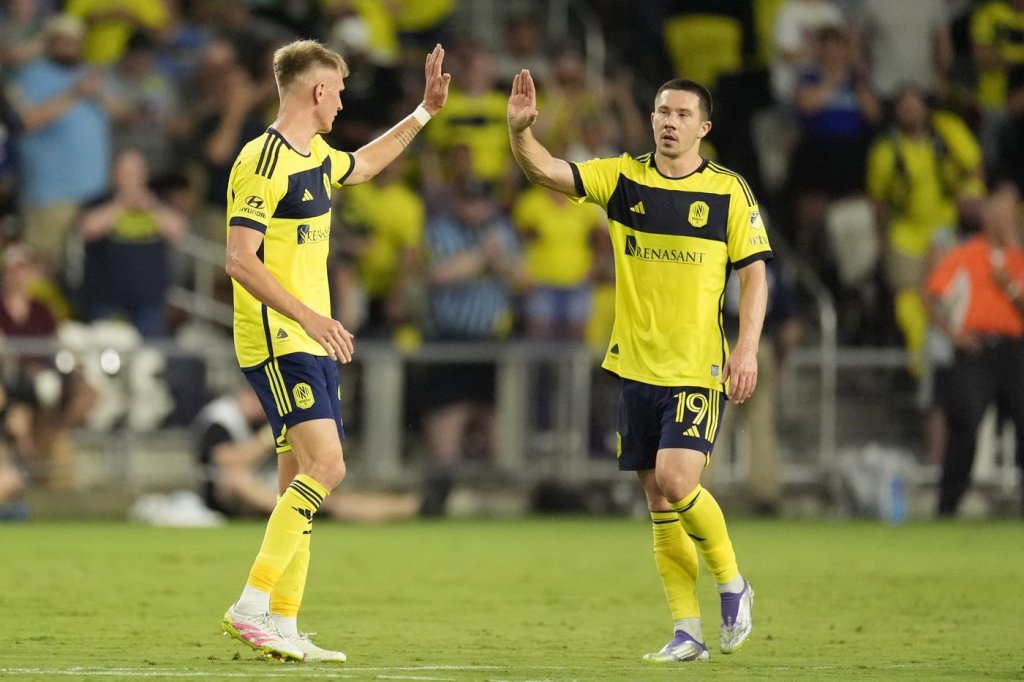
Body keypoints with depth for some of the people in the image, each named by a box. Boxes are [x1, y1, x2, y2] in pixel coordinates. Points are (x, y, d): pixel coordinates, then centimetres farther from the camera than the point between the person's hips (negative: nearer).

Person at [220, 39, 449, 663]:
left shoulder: (316, 157, 14)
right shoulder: (264, 162, -15)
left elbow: (363, 165, 39)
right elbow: (240, 260, -22)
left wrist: (425, 112, 36)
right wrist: (307, 315, -29)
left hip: (310, 343, 10)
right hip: (276, 341, -10)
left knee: (302, 480, 7)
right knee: (325, 465, -20)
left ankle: (283, 625, 8)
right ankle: (252, 605, -21)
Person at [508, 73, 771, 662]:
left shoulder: (729, 191, -2)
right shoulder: (623, 178, 5)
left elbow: (754, 272, -1)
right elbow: (545, 170, -3)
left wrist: (748, 348, -11)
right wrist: (521, 128, -23)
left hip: (699, 369, -4)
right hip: (637, 365, 4)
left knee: (675, 481, -19)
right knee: (658, 500, 5)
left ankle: (731, 581, 6)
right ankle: (688, 630, 12)